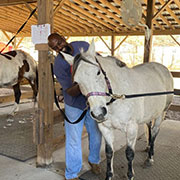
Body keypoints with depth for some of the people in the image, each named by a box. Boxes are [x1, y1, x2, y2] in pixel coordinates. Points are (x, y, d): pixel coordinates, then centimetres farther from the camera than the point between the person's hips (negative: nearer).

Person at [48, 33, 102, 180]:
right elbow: (71, 92, -22)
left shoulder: (84, 46, -6)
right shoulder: (58, 65, -20)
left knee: (96, 135, 17)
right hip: (75, 106, -4)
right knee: (74, 140, 2)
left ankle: (94, 160, 45)